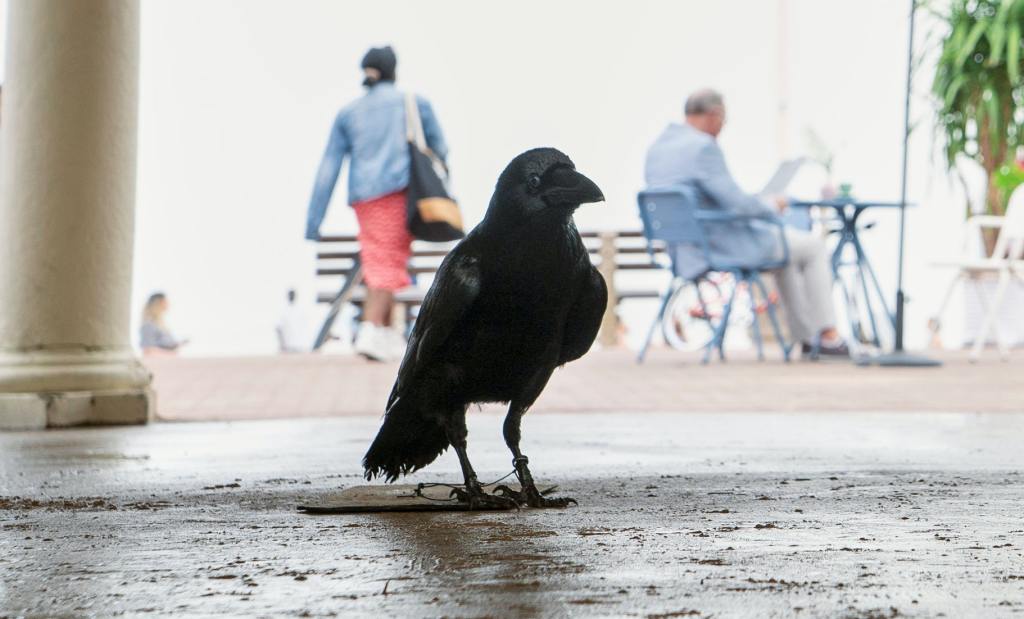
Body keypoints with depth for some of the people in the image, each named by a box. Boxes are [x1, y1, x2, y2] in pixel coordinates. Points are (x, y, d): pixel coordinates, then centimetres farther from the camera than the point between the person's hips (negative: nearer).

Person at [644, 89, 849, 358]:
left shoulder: (655, 148, 6)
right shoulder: (704, 147, -22)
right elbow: (737, 204, -24)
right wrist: (771, 205, -3)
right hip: (725, 248, -9)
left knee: (786, 245, 30)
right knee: (814, 246, 10)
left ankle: (805, 336, 30)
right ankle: (828, 336, 13)